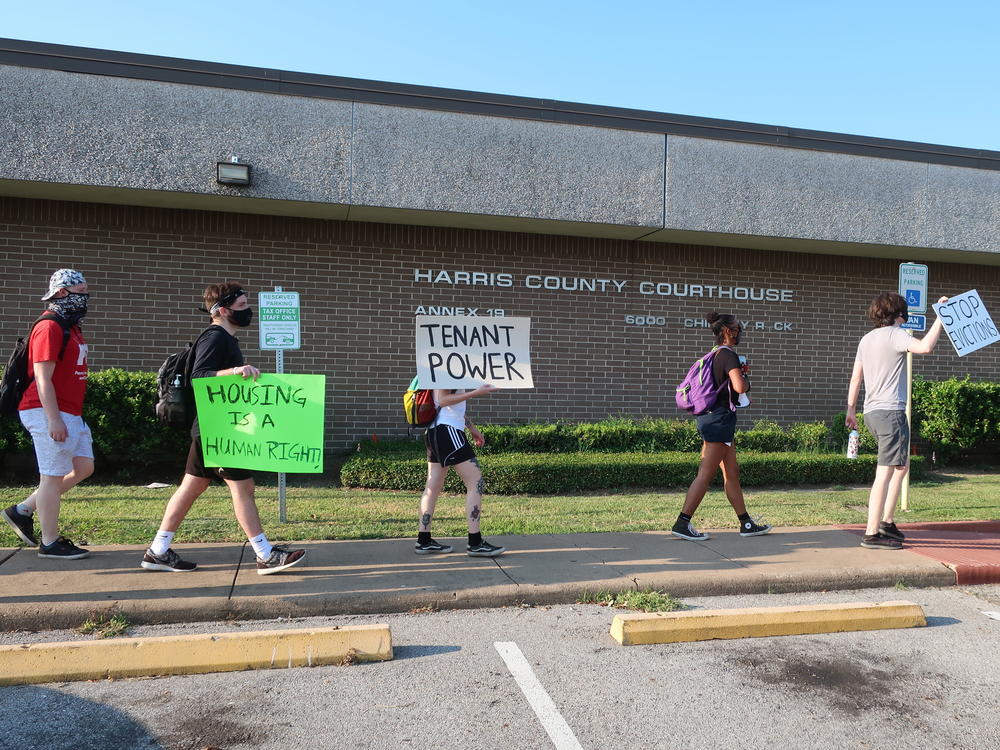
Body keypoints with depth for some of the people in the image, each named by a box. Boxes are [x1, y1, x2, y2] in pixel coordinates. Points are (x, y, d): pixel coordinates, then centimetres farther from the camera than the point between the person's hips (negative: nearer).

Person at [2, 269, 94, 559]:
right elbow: (43, 378, -19)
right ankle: (50, 543, 9)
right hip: (50, 413, -10)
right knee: (53, 476, -2)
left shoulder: (72, 328, 16)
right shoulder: (50, 328, -14)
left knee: (83, 467, 14)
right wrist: (53, 420, -23)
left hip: (71, 414, 10)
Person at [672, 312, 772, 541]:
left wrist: (738, 372, 19)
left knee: (732, 472, 14)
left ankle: (746, 523, 21)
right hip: (720, 417, -10)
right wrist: (746, 378, -3)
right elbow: (739, 387, -25)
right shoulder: (729, 355, -12)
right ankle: (682, 523, -5)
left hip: (710, 417, 10)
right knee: (706, 474, -7)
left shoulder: (716, 355, 16)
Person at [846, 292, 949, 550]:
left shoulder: (866, 338, 16)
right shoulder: (894, 334, -8)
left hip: (872, 412, 9)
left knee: (902, 466, 20)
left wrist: (851, 409, 22)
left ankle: (886, 521, 24)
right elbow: (925, 346, -26)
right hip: (891, 411, -9)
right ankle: (872, 534, -10)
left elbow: (855, 377, 18)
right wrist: (940, 318, -16)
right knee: (885, 473, -9)